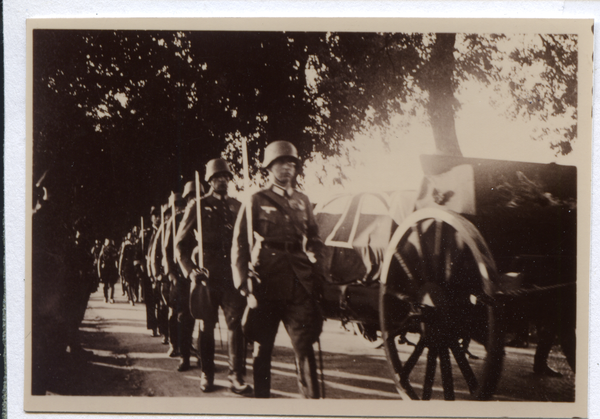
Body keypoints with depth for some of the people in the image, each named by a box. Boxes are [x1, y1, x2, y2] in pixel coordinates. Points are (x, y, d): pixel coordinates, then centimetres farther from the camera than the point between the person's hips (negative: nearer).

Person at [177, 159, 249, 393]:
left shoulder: (237, 206, 13)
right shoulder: (198, 206, 5)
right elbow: (181, 243, 4)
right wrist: (190, 269, -9)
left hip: (233, 274, 2)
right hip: (207, 274, -2)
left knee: (235, 323, -4)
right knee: (206, 325, 6)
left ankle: (236, 375, 1)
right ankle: (207, 375, 18)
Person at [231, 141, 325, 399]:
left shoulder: (303, 201, 15)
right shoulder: (256, 201, 4)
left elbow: (314, 239, 20)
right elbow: (239, 243, 2)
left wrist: (317, 271, 9)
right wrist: (242, 280, -6)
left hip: (300, 284, 2)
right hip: (266, 283, -2)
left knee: (304, 344, -3)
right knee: (263, 345, 8)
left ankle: (312, 399, 1)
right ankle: (262, 396, 21)